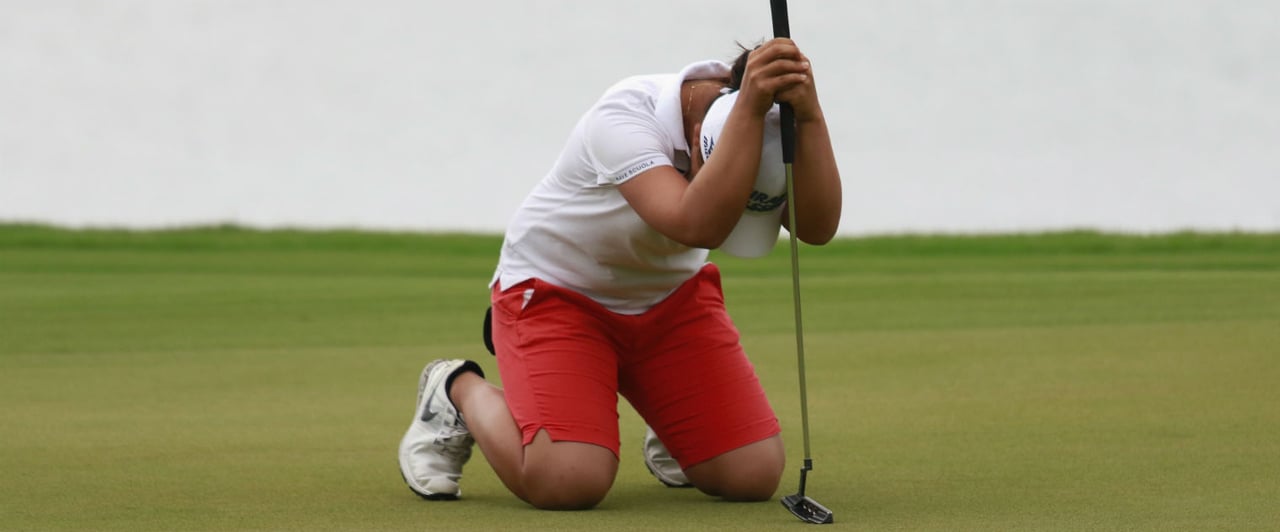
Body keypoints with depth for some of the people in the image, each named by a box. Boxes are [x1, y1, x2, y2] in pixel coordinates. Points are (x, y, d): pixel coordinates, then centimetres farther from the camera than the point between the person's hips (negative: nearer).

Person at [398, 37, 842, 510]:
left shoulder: (771, 121, -20)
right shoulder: (623, 116, -34)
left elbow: (817, 227, -33)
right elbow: (697, 224, -49)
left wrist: (809, 116, -46)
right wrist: (749, 109, -55)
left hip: (671, 293, 5)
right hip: (555, 290, -5)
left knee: (754, 475, -9)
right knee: (567, 480, -26)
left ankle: (669, 423, 27)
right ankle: (460, 391, 6)